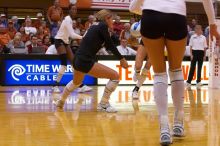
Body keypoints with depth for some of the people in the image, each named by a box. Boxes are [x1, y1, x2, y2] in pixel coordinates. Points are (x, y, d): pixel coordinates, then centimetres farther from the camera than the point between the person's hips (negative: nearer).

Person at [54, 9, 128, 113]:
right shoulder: (103, 26, -7)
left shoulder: (95, 26, 18)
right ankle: (103, 104, 1)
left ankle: (60, 102, 52)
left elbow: (107, 45, 28)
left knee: (77, 82, 39)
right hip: (85, 62, -10)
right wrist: (122, 59, 3)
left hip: (77, 60, 10)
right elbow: (110, 45, -4)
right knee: (115, 76, -6)